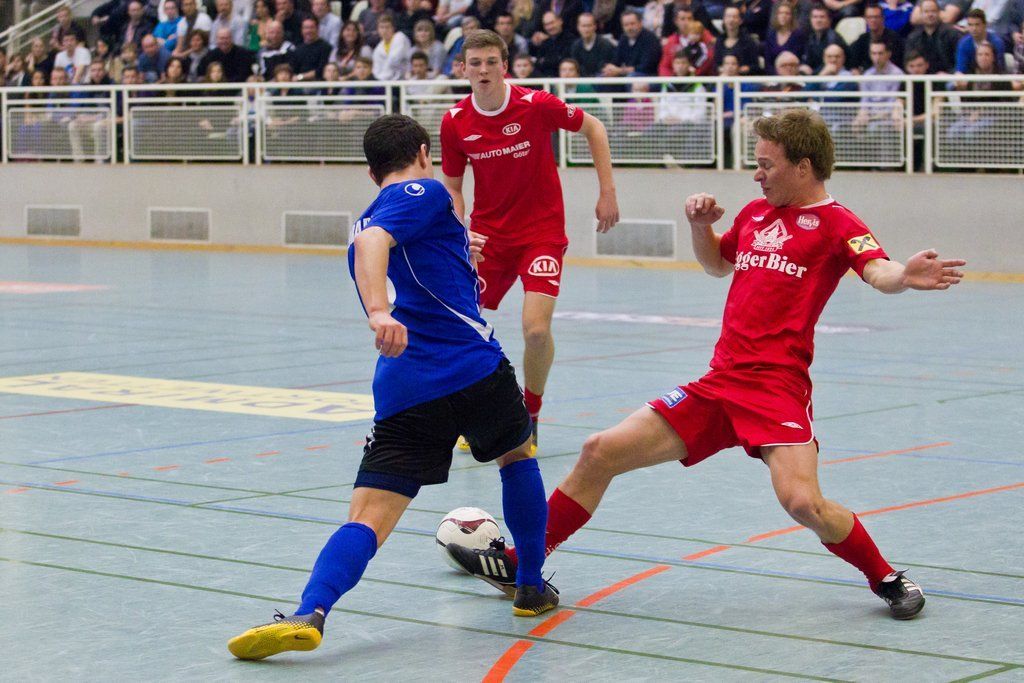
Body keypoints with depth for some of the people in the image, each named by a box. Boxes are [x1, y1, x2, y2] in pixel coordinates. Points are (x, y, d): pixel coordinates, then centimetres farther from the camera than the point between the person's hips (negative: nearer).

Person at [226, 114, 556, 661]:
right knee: (517, 455, 27)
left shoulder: (364, 223, 25)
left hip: (401, 387, 4)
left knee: (367, 518, -6)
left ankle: (310, 613, -32)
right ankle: (531, 587, 34)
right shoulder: (425, 193, 2)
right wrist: (380, 312, -33)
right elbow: (372, 241, -17)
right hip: (473, 368, -4)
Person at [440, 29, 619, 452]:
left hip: (542, 231, -3)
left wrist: (608, 192, -3)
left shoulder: (536, 105, -15)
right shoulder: (454, 123, -6)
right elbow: (452, 186, 7)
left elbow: (593, 129, 0)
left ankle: (529, 419, 6)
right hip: (488, 235, 3)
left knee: (536, 329, -19)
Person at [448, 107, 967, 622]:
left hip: (777, 387, -7)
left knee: (802, 503, -27)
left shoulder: (835, 223, -4)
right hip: (718, 384, 7)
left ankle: (886, 578, 2)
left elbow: (879, 272, -22)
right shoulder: (754, 214, 17)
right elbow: (717, 264, 36)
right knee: (600, 453, 5)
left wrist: (905, 276, -45)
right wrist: (701, 226, 15)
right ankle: (520, 561, 19)